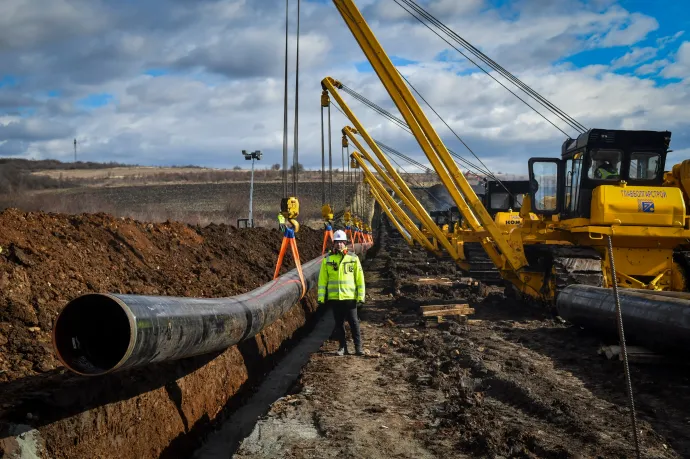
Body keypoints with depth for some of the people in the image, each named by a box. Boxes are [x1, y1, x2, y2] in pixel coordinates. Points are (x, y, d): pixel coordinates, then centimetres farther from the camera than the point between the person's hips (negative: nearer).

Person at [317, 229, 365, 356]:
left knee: (354, 322, 1)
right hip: (334, 297, 2)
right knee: (339, 323, 9)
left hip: (349, 297, -1)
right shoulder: (327, 259, 3)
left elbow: (360, 279, 3)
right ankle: (342, 346, 18)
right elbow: (322, 279, 5)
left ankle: (358, 347, 9)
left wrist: (361, 296, -2)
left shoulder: (353, 258, 0)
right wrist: (321, 297, 1)